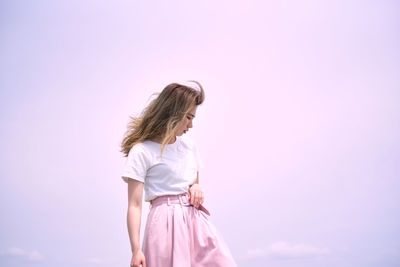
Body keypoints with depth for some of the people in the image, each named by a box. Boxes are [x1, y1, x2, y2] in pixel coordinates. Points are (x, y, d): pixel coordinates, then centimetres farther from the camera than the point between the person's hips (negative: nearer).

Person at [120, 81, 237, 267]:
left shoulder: (189, 145, 16)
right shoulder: (141, 151, -3)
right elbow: (134, 205, -7)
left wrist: (196, 189, 4)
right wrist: (136, 249, -16)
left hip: (196, 220, 6)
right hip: (166, 222, -6)